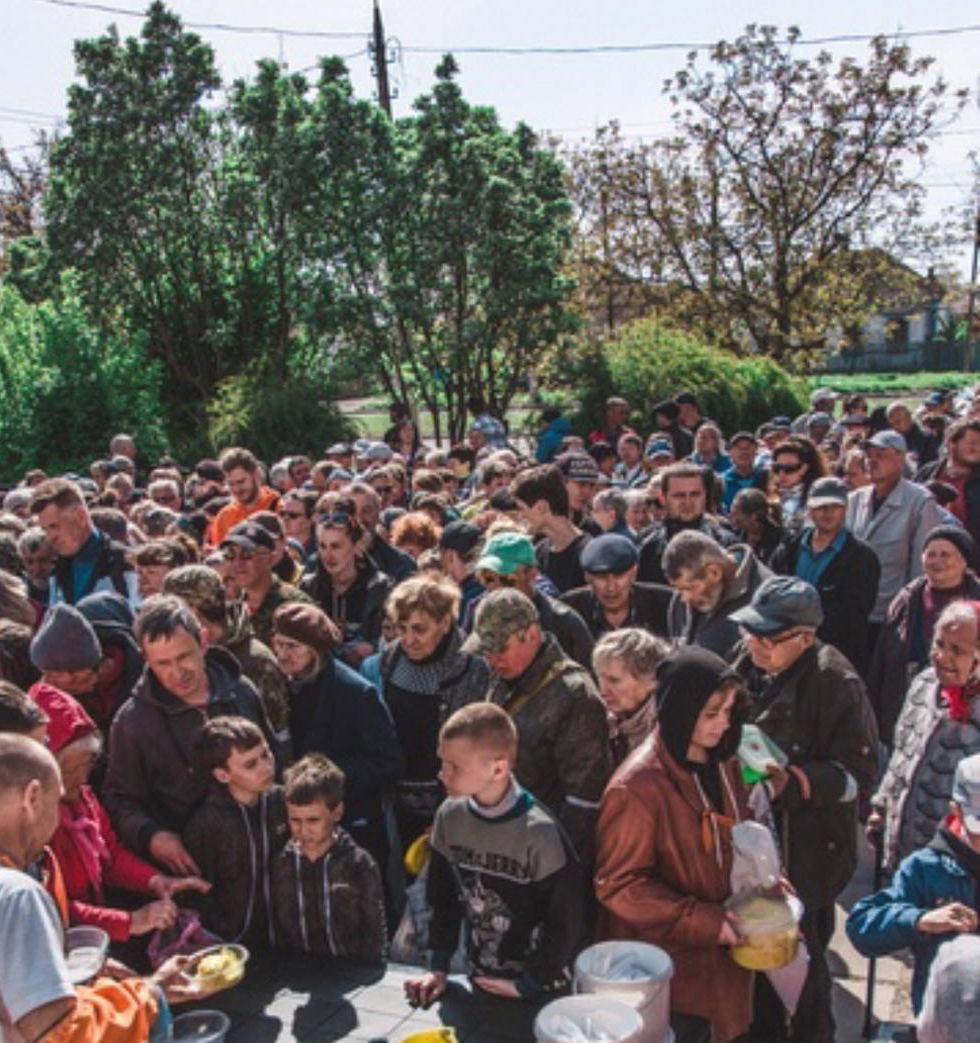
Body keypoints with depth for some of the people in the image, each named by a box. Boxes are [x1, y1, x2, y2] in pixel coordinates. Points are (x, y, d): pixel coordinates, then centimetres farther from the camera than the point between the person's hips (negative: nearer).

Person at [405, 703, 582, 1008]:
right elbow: (442, 896, 4)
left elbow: (564, 919, -16)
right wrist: (438, 966, 1)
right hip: (478, 978, 5)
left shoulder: (539, 832, -24)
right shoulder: (449, 816, -9)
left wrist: (529, 985, -12)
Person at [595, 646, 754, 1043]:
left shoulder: (723, 762, 2)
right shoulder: (638, 785, -24)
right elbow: (619, 884, -20)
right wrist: (705, 922, -22)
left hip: (718, 956, 7)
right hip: (664, 968, -7)